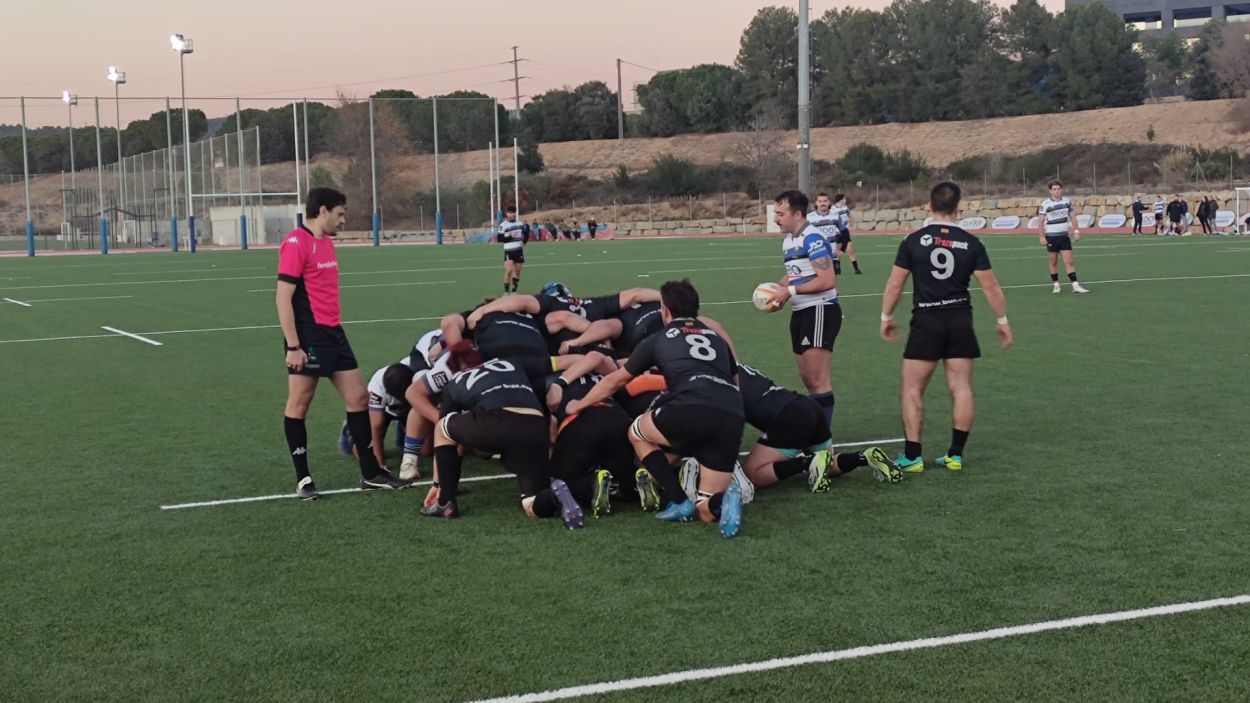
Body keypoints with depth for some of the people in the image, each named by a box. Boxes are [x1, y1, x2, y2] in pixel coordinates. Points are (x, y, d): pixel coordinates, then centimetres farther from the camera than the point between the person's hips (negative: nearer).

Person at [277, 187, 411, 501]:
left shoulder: (327, 242, 14)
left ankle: (370, 473, 15)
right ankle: (302, 479, 12)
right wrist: (293, 346, -19)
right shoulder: (296, 243, -13)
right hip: (308, 337, -9)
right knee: (298, 405, 3)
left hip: (333, 333, 9)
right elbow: (283, 298, -16)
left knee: (359, 398, 8)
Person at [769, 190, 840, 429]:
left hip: (820, 311, -10)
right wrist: (778, 288, 5)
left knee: (817, 379, -10)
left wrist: (791, 290, -19)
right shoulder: (788, 241, 14)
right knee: (808, 379, 14)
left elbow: (827, 280, -22)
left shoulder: (812, 239, -16)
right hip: (800, 312, 10)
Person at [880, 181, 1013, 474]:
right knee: (961, 387, 8)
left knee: (913, 389, 5)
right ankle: (956, 454, 9)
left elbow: (894, 285, -1)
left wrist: (886, 317, 13)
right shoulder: (971, 243, 0)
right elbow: (991, 288, 1)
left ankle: (912, 457, 2)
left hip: (926, 321, -2)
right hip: (960, 320, 2)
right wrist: (1003, 321, 12)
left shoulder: (914, 241, -4)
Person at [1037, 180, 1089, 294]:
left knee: (1069, 261, -4)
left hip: (1064, 236, 2)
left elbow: (1072, 217, 11)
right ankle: (1055, 284, 17)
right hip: (1051, 237, -2)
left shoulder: (1067, 201, 3)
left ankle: (1075, 285, -7)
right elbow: (1041, 221, -4)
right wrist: (1042, 237, -9)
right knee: (1053, 262, 6)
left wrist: (1076, 231, 4)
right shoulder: (1045, 204, -6)